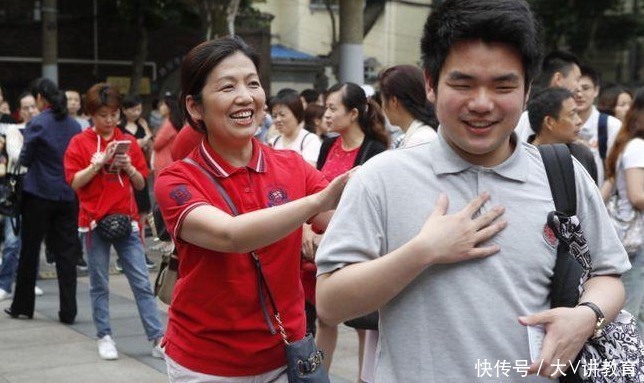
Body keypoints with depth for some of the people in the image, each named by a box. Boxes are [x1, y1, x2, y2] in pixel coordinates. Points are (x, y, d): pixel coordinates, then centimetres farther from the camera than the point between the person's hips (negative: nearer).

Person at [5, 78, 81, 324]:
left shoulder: (37, 124, -11)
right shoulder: (74, 125, 4)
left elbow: (24, 159, -7)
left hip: (38, 195, -4)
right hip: (67, 196, 4)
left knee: (30, 250, 9)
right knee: (66, 252, 4)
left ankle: (23, 306, 19)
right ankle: (68, 311, 3)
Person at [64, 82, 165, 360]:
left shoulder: (128, 142, 7)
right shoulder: (80, 143, 0)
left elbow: (141, 184, 8)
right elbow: (75, 182, -8)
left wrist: (128, 167, -11)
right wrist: (99, 162, -17)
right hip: (94, 222, -1)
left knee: (142, 282, -1)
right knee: (99, 284, 7)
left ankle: (158, 338, -1)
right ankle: (105, 337, 18)